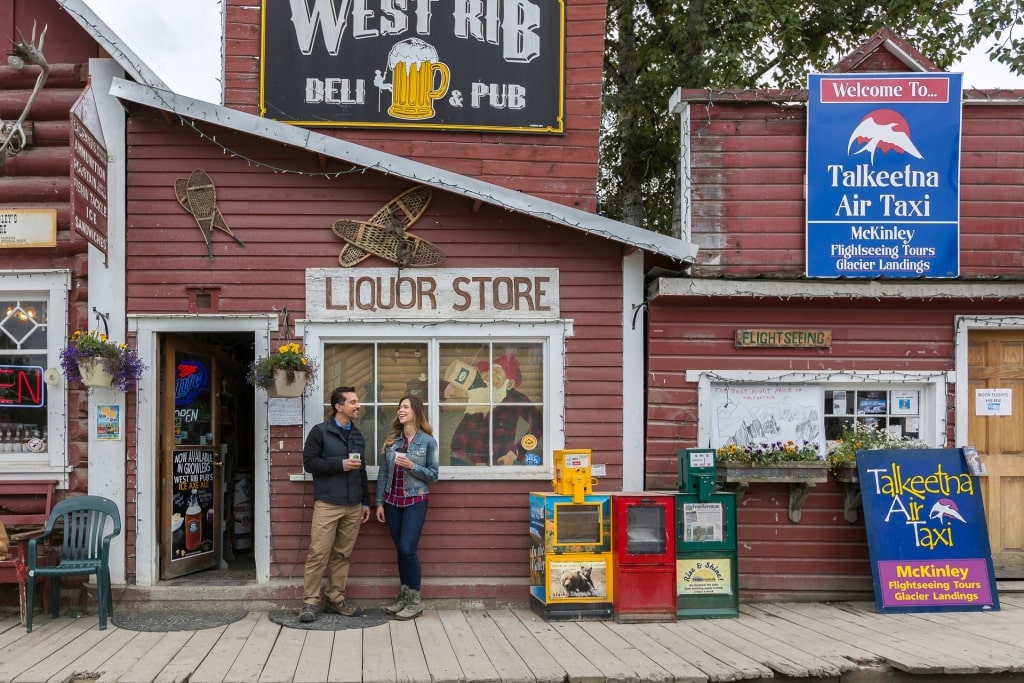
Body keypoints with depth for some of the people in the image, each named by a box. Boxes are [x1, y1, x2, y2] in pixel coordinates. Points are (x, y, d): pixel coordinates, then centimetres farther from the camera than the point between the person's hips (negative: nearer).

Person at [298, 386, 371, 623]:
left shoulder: (357, 435, 16)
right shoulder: (320, 431, -2)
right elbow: (309, 462, -9)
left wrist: (366, 501, 16)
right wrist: (340, 464, -15)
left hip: (353, 506, 5)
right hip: (327, 504, -5)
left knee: (342, 555, 9)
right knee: (318, 554, -6)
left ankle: (335, 598, 17)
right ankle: (310, 601, 1)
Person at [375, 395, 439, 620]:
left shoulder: (428, 441, -5)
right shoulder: (392, 440, 5)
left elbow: (433, 475, -4)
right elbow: (383, 473, 7)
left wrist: (411, 466, -18)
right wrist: (379, 502, 4)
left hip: (415, 501, -4)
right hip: (392, 501, 4)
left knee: (408, 549, -9)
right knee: (400, 550, 8)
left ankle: (415, 601, 3)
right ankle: (403, 596, 19)